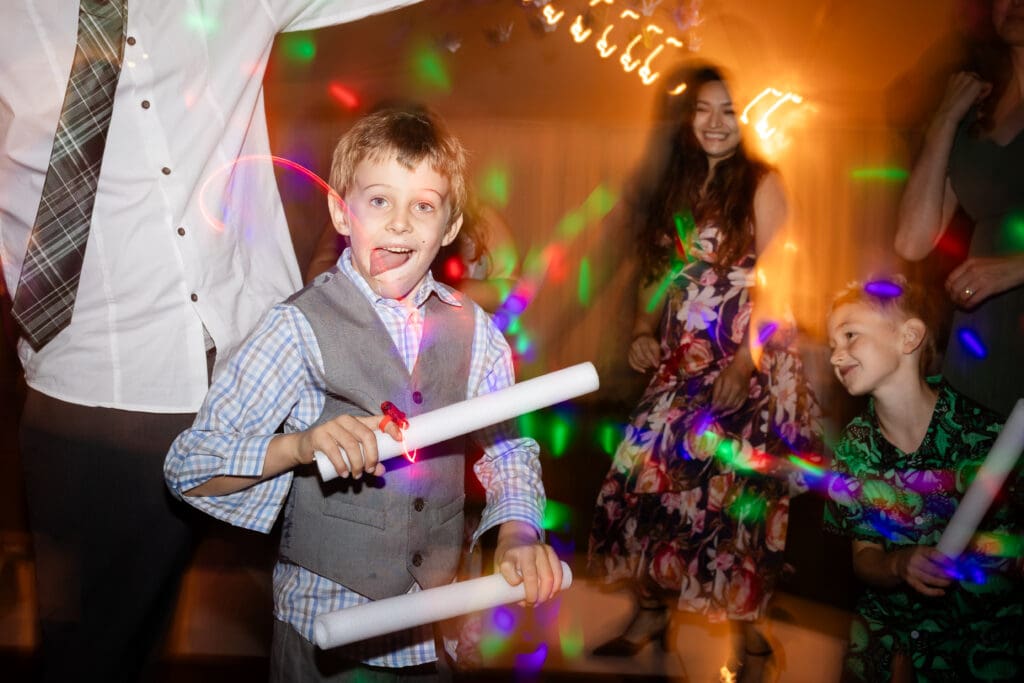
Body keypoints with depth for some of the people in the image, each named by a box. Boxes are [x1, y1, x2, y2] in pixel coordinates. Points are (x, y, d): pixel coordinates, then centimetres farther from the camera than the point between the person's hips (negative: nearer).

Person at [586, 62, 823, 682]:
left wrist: (745, 362, -19)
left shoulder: (761, 185, -3)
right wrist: (644, 332, 2)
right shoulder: (674, 187, 14)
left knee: (737, 491, -5)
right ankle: (652, 610, 19)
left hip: (748, 366, -5)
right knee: (644, 475, 1)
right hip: (681, 365, 6)